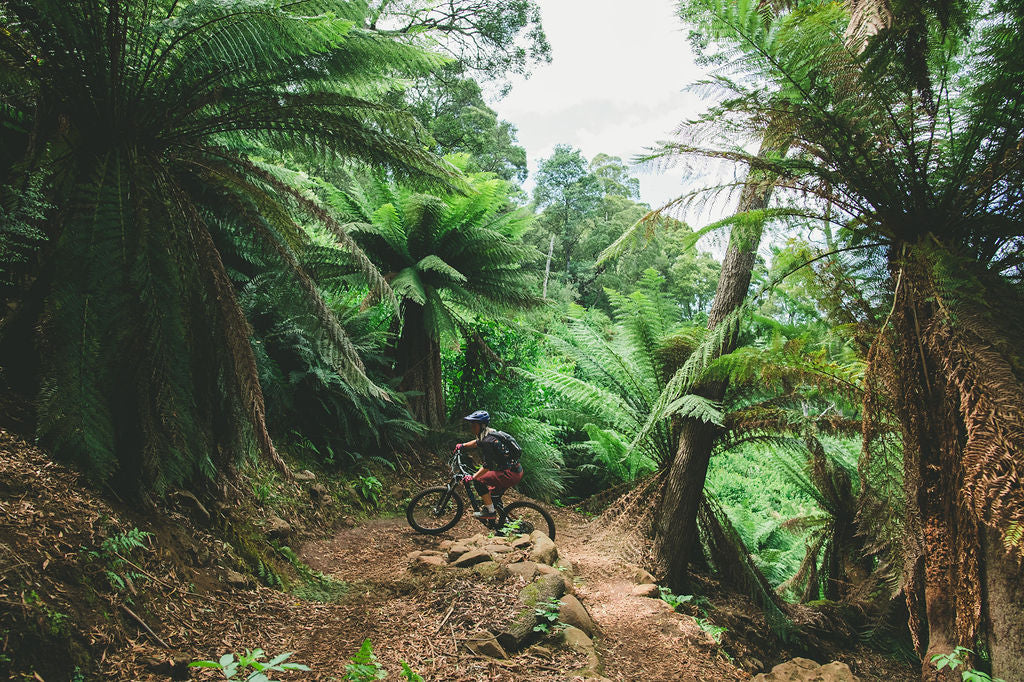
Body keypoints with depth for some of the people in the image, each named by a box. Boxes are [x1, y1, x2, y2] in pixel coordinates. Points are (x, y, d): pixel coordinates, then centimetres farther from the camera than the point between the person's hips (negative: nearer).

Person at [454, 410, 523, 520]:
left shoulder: (488, 441, -21)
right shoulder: (487, 434, 8)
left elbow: (487, 466, -20)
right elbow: (477, 442, 32)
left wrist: (472, 477, -13)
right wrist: (463, 445, 30)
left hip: (511, 474, -10)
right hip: (517, 471, 10)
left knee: (479, 481, -9)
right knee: (493, 494, 27)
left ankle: (490, 511, -1)